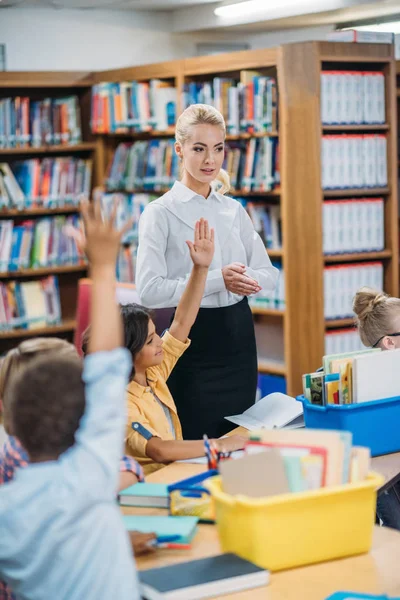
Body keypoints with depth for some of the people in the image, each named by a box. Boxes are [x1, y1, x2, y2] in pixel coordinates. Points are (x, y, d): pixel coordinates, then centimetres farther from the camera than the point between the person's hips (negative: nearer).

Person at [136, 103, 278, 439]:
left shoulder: (234, 210, 9)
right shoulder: (160, 213, -7)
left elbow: (270, 274, 9)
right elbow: (149, 290, -17)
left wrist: (244, 278, -13)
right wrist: (217, 280, -21)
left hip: (239, 336, 5)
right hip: (193, 338, -5)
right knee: (194, 445, 1)